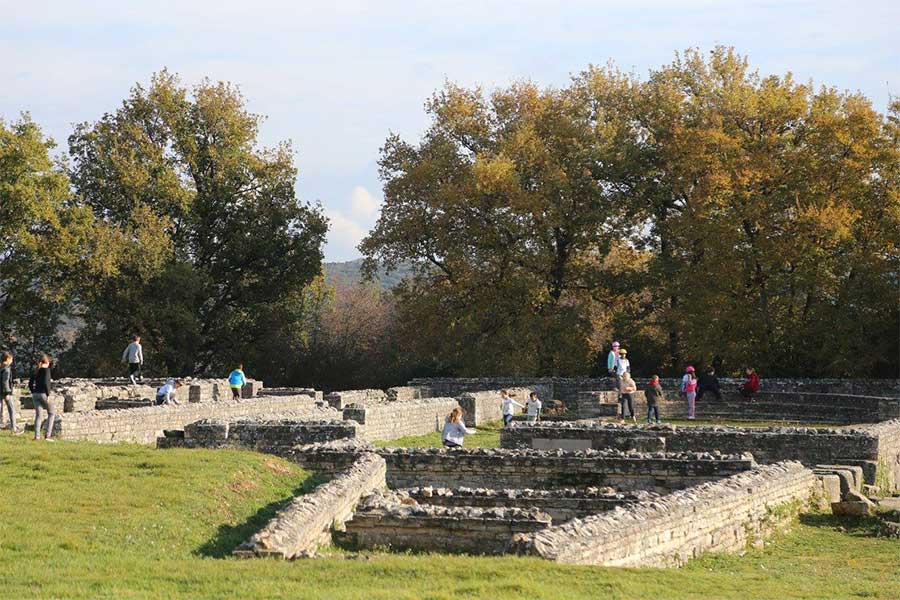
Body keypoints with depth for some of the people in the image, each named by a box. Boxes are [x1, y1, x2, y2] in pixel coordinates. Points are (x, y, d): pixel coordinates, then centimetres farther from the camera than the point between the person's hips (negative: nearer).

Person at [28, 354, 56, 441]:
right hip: (43, 394, -6)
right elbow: (45, 382, -18)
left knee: (38, 414, 11)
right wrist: (48, 395, -15)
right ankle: (47, 435, -3)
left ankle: (37, 436, 7)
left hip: (35, 394, 6)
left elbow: (30, 383, 12)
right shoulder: (46, 369, -8)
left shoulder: (36, 370, 12)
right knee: (52, 413, 7)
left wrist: (33, 393, 17)